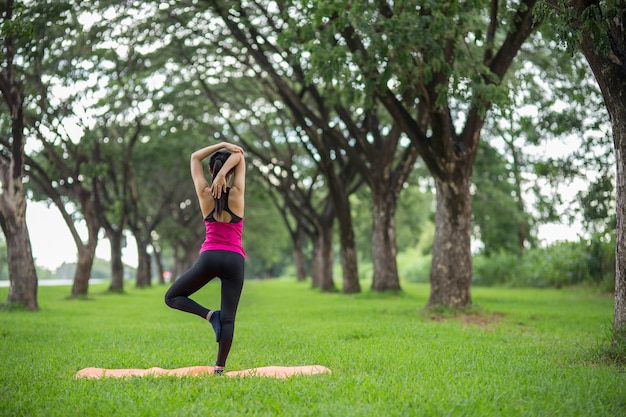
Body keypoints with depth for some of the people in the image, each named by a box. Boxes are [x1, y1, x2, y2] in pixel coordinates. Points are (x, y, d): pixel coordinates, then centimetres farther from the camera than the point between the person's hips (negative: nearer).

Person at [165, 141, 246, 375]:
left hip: (209, 257, -1)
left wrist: (221, 145, 10)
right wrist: (224, 170, -7)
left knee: (172, 297, 13)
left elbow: (195, 158, 17)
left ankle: (210, 315, -8)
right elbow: (239, 157, 10)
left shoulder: (205, 194, 3)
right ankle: (219, 368, -5)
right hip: (234, 260, 1)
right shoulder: (236, 194, 1)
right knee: (228, 318, 1)